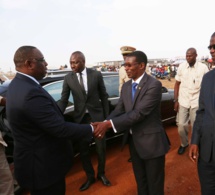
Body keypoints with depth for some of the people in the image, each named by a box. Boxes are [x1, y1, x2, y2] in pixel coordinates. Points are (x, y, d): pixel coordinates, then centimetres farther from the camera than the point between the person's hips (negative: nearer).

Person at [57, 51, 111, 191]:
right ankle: (90, 176, 35)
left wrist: (107, 116, 0)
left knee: (101, 147, 11)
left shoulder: (96, 75, -6)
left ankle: (101, 174, 37)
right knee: (83, 150, 12)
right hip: (80, 118, 1)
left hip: (97, 116, -1)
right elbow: (63, 100, -5)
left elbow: (104, 96, 0)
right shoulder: (68, 78, -4)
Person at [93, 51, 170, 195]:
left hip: (151, 142, -6)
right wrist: (104, 124, -20)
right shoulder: (126, 86, 5)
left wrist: (109, 124, -30)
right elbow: (119, 110, -1)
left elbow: (139, 113, -27)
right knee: (140, 181, 25)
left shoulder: (154, 85, -19)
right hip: (133, 141, 7)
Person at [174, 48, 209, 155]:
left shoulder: (203, 68, -5)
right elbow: (177, 84, 5)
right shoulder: (181, 67, 0)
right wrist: (176, 100, 1)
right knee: (181, 126, 4)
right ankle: (184, 144, 31)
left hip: (197, 102, -1)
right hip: (183, 101, 1)